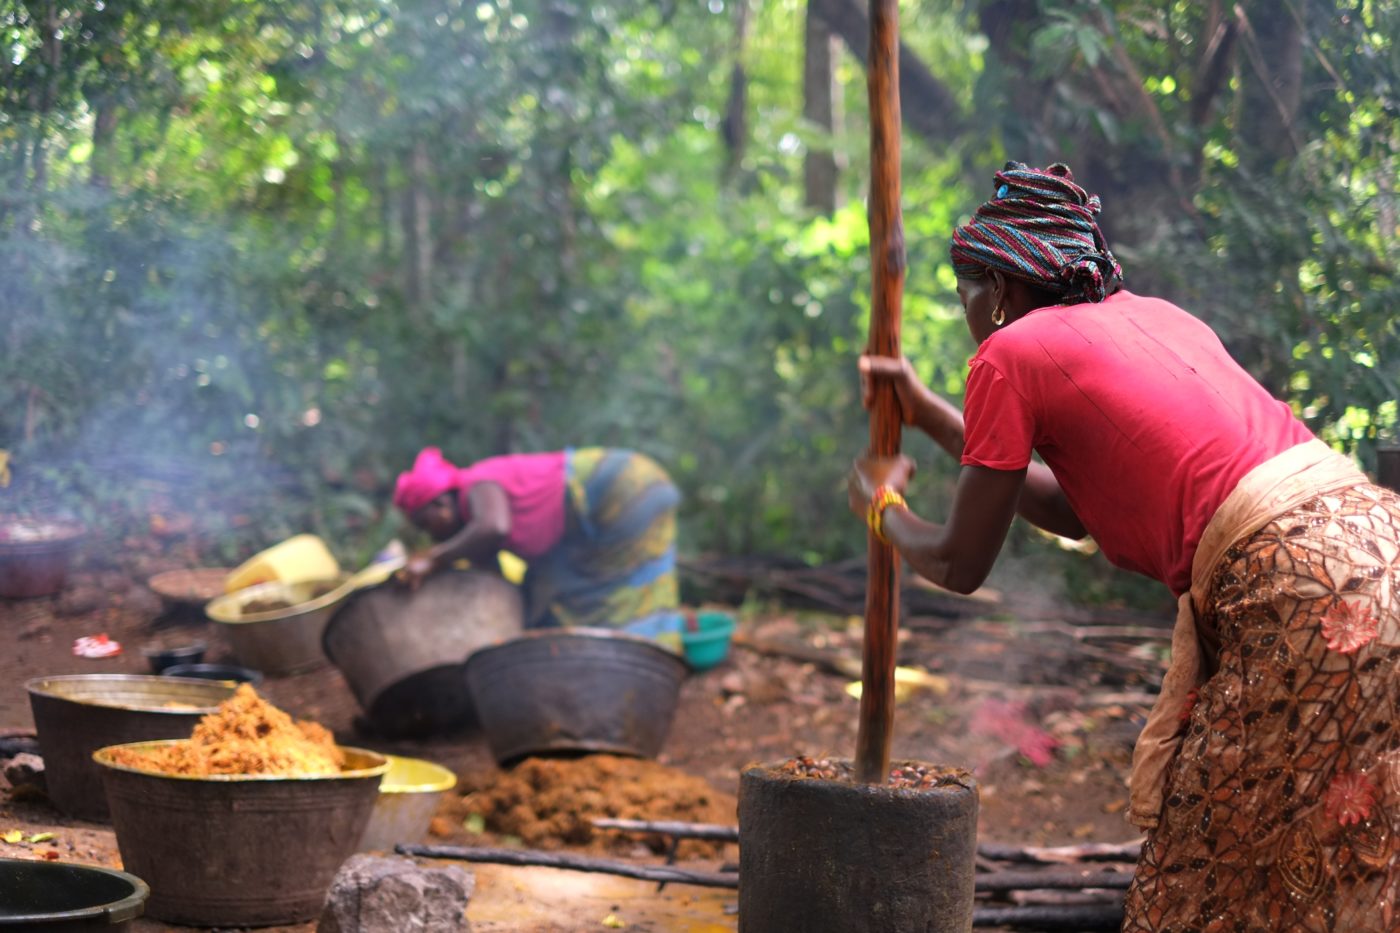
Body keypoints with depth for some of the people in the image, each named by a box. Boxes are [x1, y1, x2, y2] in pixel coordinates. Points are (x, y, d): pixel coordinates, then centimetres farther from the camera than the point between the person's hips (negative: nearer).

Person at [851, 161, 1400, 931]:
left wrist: (884, 508, 30)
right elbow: (1073, 511, 31)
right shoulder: (1152, 317, 23)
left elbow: (961, 564, 9)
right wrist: (928, 415, 36)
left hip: (1300, 595, -8)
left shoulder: (1010, 353, 2)